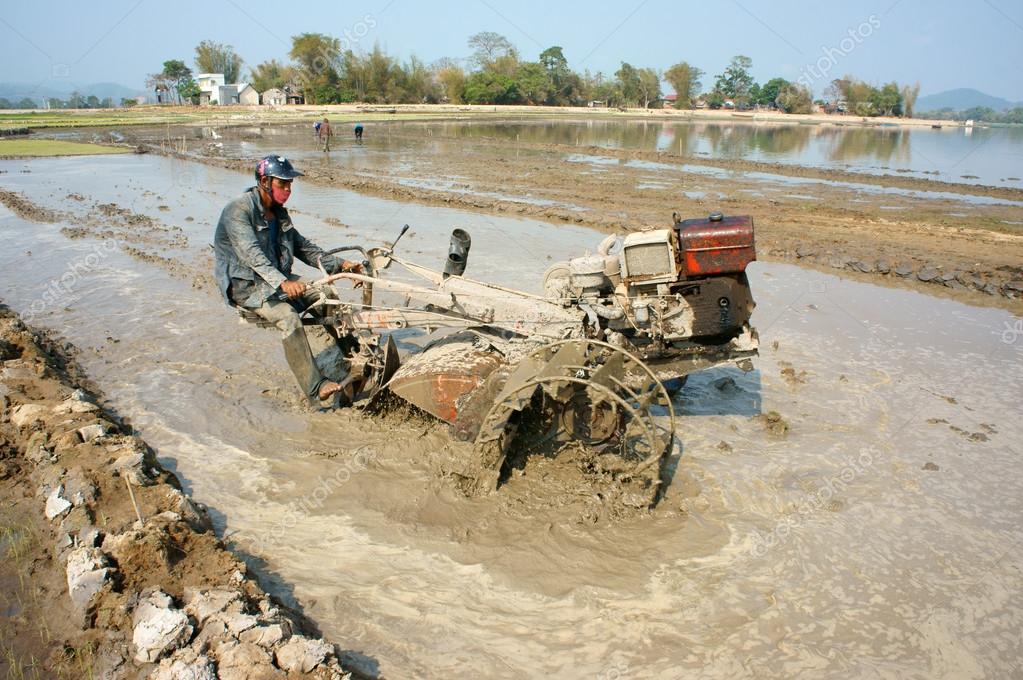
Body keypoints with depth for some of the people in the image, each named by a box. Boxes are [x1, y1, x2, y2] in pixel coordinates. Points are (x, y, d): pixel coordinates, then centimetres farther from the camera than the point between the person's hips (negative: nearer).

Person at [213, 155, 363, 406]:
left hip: (277, 278, 8)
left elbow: (303, 247, 13)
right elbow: (251, 254, -30)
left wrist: (338, 264, 0)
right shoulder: (239, 210, -17)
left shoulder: (278, 212, 10)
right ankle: (315, 388, -30)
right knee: (288, 316, -32)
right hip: (245, 284, -8)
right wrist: (282, 282, -45)